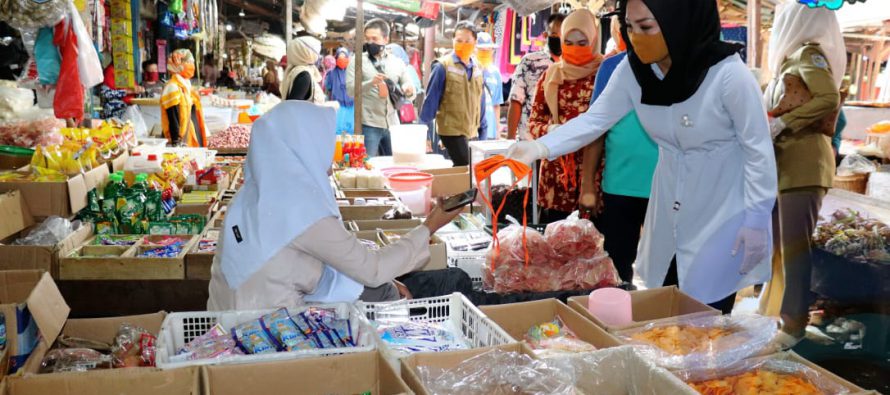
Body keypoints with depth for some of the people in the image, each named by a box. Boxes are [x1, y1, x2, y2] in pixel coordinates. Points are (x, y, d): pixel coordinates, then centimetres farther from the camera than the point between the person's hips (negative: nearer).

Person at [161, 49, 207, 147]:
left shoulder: (186, 85, 14)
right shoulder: (172, 88, -14)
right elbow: (173, 121, -19)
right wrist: (177, 144, -22)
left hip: (194, 142, 9)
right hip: (181, 144, -9)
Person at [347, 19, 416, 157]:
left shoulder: (397, 62, 10)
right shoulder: (357, 60, 1)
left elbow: (410, 94, 11)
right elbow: (350, 89, -9)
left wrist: (409, 91, -13)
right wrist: (371, 82, -25)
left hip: (392, 124, 4)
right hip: (369, 124, -4)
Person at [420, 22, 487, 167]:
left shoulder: (477, 67, 9)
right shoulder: (443, 66, -9)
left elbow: (480, 100, 14)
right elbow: (431, 100, -7)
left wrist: (482, 128, 13)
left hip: (472, 131, 6)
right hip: (451, 130, -6)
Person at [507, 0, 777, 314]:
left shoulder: (729, 74, -25)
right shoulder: (633, 69, -11)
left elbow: (759, 150, -17)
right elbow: (595, 119, -10)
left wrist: (756, 219, -14)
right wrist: (540, 147, -25)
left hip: (724, 211, -5)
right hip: (671, 210, 5)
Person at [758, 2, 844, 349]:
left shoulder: (808, 53, -5)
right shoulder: (792, 58, 20)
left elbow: (830, 99, -21)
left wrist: (782, 124, -17)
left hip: (802, 164, -9)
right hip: (783, 164, 9)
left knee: (794, 246, -5)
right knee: (775, 245, 12)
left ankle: (794, 324, 3)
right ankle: (771, 314, 22)